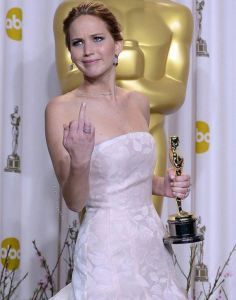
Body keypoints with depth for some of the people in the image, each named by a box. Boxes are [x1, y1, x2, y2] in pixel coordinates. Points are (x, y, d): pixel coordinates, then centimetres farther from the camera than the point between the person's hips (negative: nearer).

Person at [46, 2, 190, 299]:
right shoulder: (61, 108, -11)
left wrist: (162, 185, 2)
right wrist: (79, 161, -28)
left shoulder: (139, 102, 5)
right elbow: (74, 202, -11)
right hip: (107, 248, -6)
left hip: (151, 240, 6)